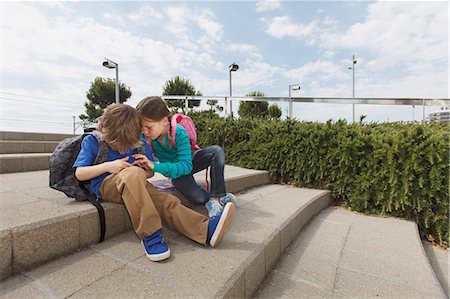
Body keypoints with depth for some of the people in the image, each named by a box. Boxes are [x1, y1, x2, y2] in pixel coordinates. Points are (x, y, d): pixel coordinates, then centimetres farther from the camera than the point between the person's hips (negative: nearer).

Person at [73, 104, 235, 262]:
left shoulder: (139, 144, 8)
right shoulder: (92, 141, 0)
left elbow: (148, 174, 16)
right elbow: (79, 173, -3)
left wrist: (149, 167, -9)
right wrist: (108, 166, -16)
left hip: (134, 186, 4)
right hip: (105, 185, -3)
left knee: (166, 201, -23)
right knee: (133, 173, -37)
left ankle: (206, 229, -35)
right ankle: (149, 235, -36)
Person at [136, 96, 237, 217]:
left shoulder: (180, 133, -32)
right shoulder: (145, 135, -22)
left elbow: (186, 165, -37)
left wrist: (155, 167, -49)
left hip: (188, 160, 0)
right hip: (175, 170, 0)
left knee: (217, 151, -30)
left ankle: (217, 196, -24)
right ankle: (210, 200, 0)